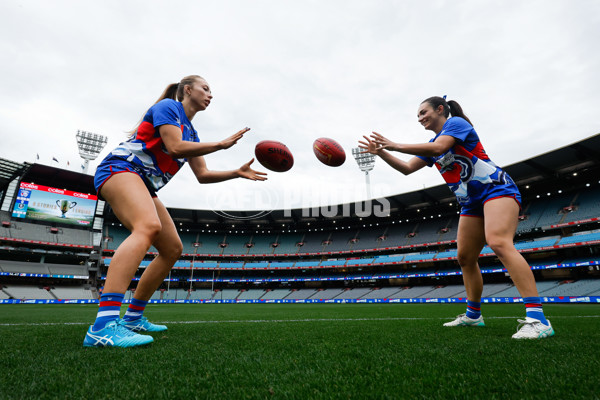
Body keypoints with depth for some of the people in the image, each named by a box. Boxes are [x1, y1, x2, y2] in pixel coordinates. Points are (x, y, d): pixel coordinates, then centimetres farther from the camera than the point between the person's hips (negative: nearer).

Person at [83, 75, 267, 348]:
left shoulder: (191, 132, 21)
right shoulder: (168, 106, -3)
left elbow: (202, 175, 17)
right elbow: (175, 147, -19)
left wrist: (238, 173, 7)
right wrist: (222, 144, -13)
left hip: (144, 187, 10)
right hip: (120, 168, -9)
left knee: (173, 249, 4)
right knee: (149, 226, -37)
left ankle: (133, 317, 13)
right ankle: (104, 325, -45)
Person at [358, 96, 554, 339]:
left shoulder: (456, 122, -5)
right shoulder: (431, 145, 18)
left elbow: (439, 148, -24)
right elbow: (407, 168, 13)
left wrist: (395, 145, -20)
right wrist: (381, 152, 1)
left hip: (496, 189, -9)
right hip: (472, 203, 9)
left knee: (498, 243, -30)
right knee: (465, 258, 7)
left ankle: (537, 318, -29)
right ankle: (473, 315, 19)